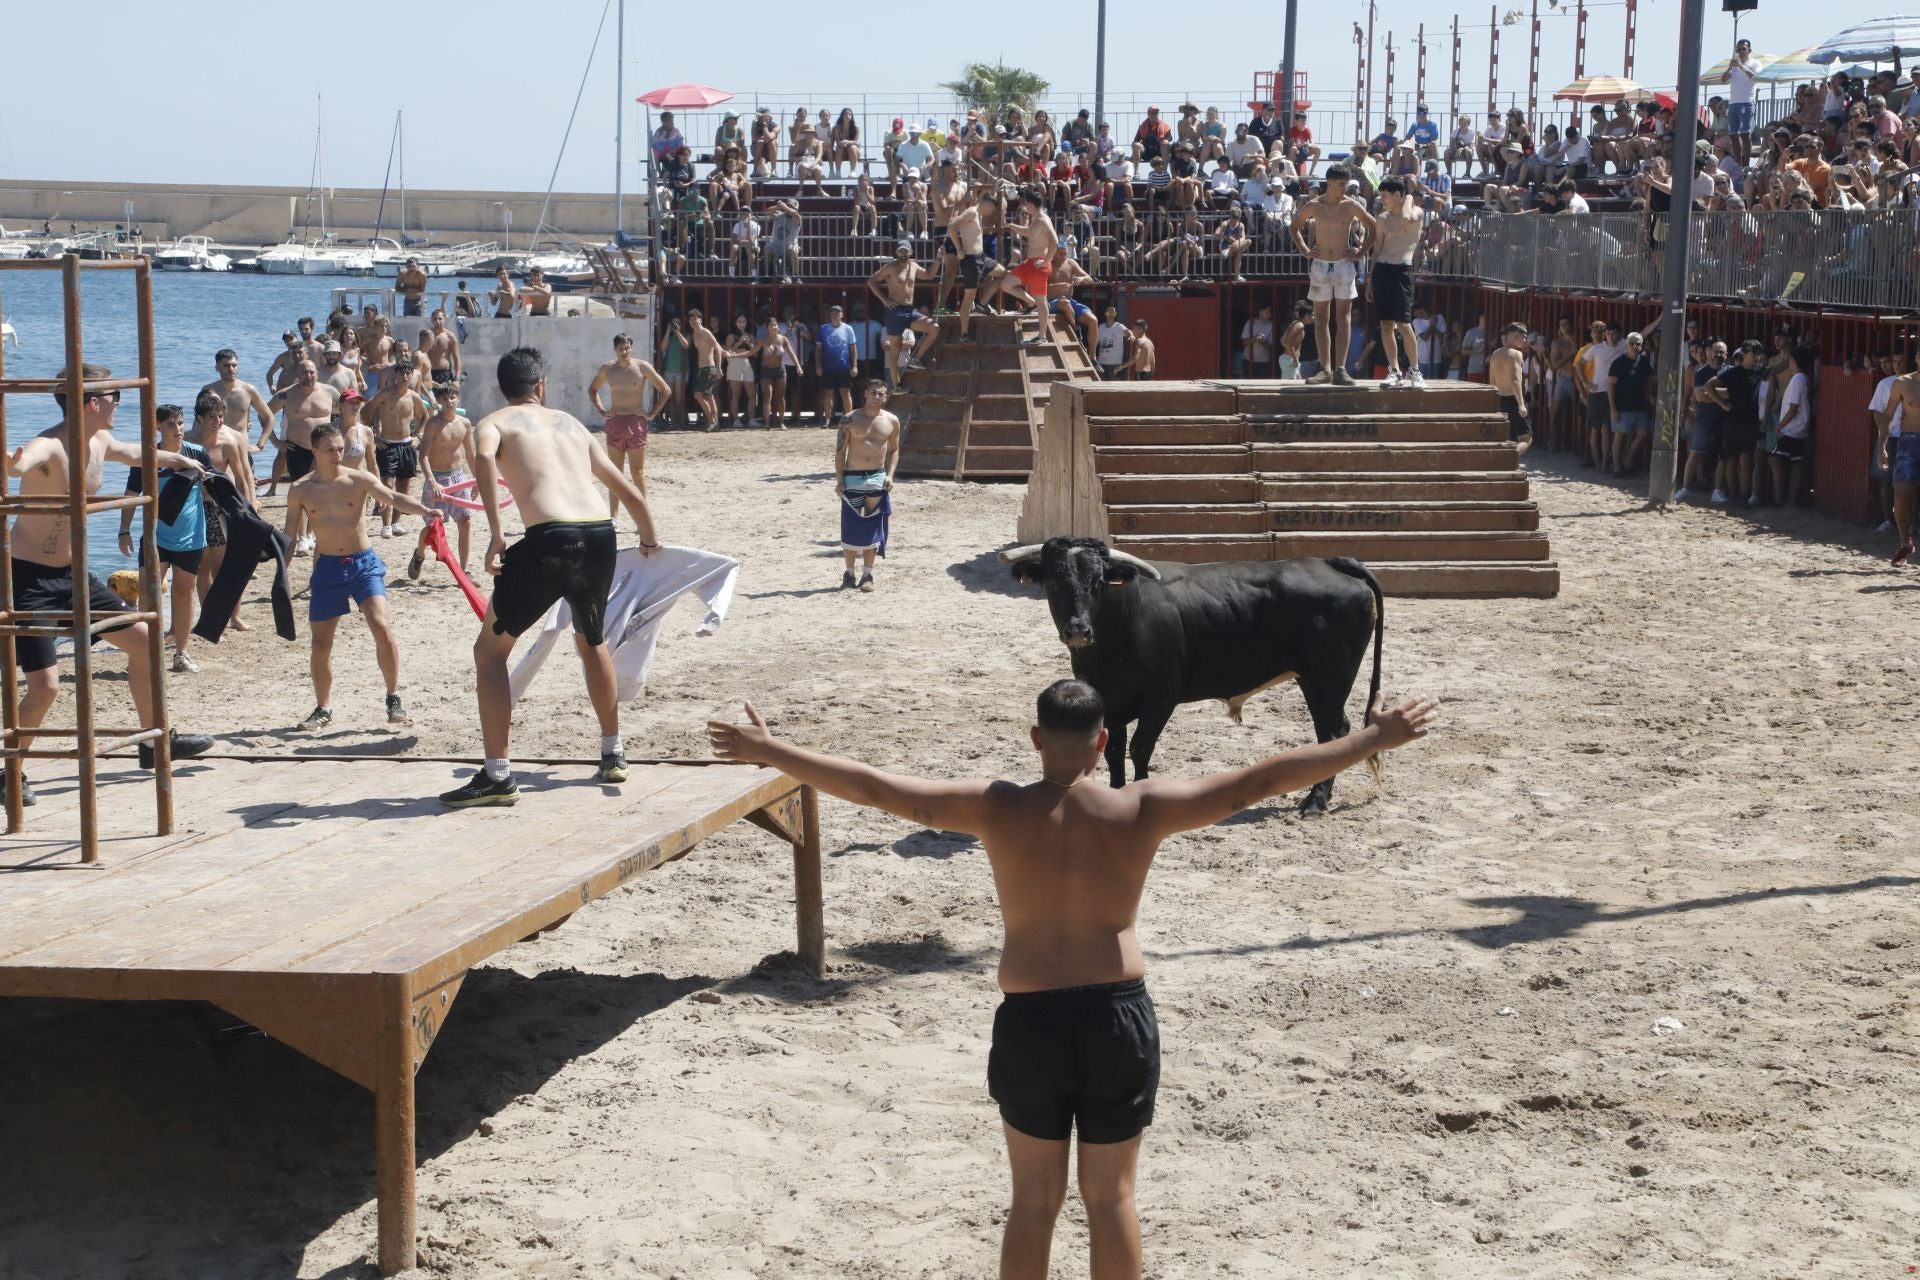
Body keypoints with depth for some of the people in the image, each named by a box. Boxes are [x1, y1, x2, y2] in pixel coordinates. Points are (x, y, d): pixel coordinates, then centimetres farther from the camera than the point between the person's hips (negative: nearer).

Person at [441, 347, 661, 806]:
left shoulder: (495, 423, 13)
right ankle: (613, 754, 38)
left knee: (490, 649, 9)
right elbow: (628, 491, 34)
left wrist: (495, 536, -15)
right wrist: (649, 537, 52)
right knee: (592, 642, 32)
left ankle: (497, 774, 1)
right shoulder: (570, 423, 27)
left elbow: (484, 458, -14)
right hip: (600, 536, 5)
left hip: (549, 541, -5)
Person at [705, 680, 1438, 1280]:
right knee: (1111, 1198, 13)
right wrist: (1372, 741, -3)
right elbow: (1258, 783, -8)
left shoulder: (998, 810, -9)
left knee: (1034, 1200, 15)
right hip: (1119, 1017, 0)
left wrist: (768, 752, 0)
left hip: (1029, 1021, 0)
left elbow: (874, 787, -8)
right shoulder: (1142, 811, -10)